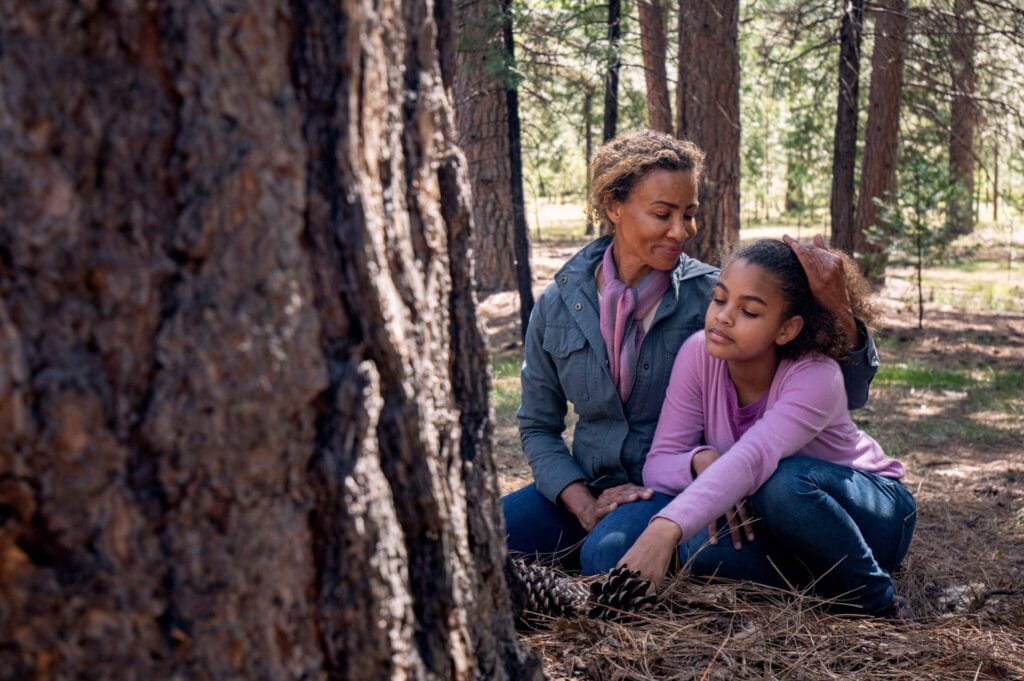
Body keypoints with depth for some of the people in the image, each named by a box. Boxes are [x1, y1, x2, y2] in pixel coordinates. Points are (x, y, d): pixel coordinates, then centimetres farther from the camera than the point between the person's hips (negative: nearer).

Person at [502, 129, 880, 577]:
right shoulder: (558, 305, 1)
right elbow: (538, 427, 9)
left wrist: (838, 310, -25)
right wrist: (584, 506, -8)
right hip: (590, 487, 4)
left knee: (610, 553, -36)